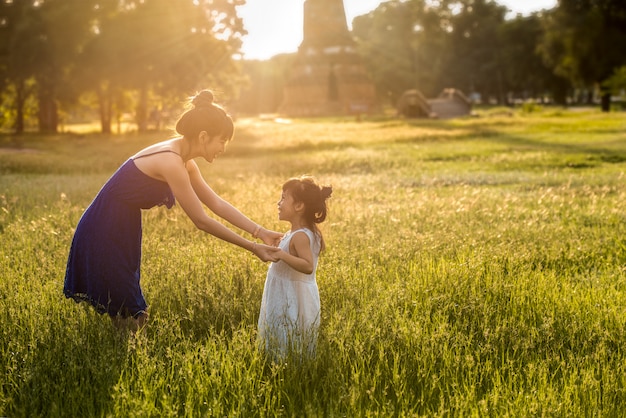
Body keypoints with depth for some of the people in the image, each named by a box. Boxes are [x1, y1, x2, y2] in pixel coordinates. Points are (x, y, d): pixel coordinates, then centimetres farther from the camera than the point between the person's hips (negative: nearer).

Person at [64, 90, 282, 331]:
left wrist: (261, 232, 3)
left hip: (120, 234, 9)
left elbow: (217, 204, 10)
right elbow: (201, 221, -20)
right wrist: (253, 248, -15)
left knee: (132, 316, 12)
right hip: (103, 236, -9)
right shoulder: (171, 162, -23)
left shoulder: (182, 160, 6)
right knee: (128, 318, -4)